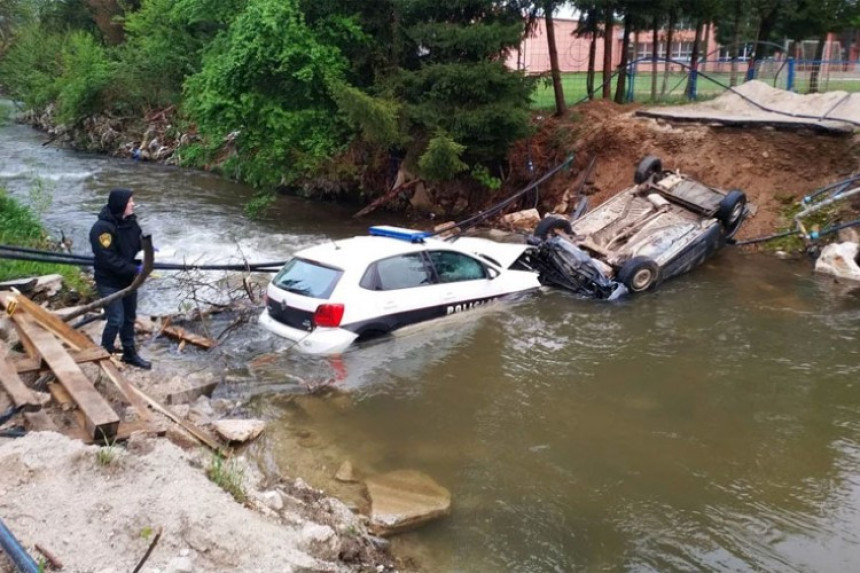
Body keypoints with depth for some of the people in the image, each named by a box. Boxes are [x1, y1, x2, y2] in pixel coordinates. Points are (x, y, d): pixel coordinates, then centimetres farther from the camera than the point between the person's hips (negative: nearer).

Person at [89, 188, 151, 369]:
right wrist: (135, 270, -28)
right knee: (116, 320, -8)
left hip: (128, 280, 8)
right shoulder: (102, 228, -24)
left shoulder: (130, 222, 0)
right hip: (109, 282, -8)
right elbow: (109, 260, -28)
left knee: (129, 318, 17)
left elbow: (138, 243, 15)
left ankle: (130, 354, 31)